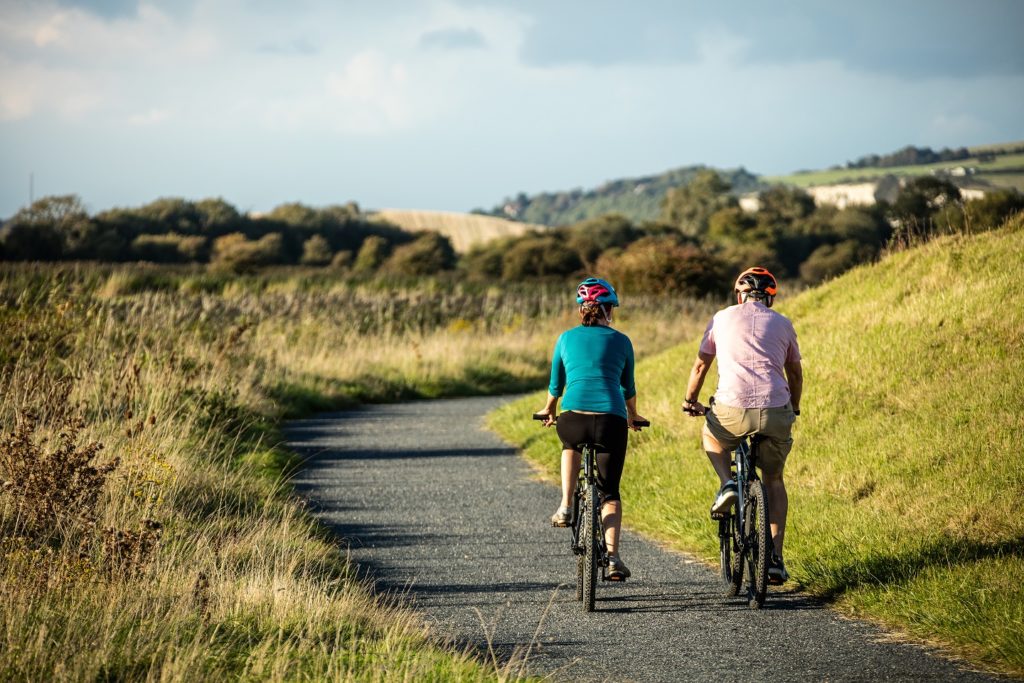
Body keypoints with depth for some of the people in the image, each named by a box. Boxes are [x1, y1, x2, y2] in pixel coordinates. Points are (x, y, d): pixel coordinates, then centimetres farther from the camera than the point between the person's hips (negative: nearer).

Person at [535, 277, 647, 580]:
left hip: (573, 418, 0)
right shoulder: (621, 341, 14)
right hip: (612, 420, 0)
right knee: (609, 492, 13)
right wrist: (633, 416, 45)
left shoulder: (567, 338, 15)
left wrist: (549, 410, 46)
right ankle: (612, 557, -2)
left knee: (570, 445, 37)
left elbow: (556, 384, 25)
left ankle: (565, 507, 21)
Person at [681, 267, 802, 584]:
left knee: (712, 436, 35)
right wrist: (794, 409, 42)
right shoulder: (782, 324, 16)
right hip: (775, 412, 1)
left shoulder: (722, 318, 13)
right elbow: (795, 373, 25)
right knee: (773, 480, 22)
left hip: (732, 411, -1)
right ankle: (775, 558, 11)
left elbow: (701, 365, 18)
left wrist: (690, 400, 35)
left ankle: (726, 484, 6)